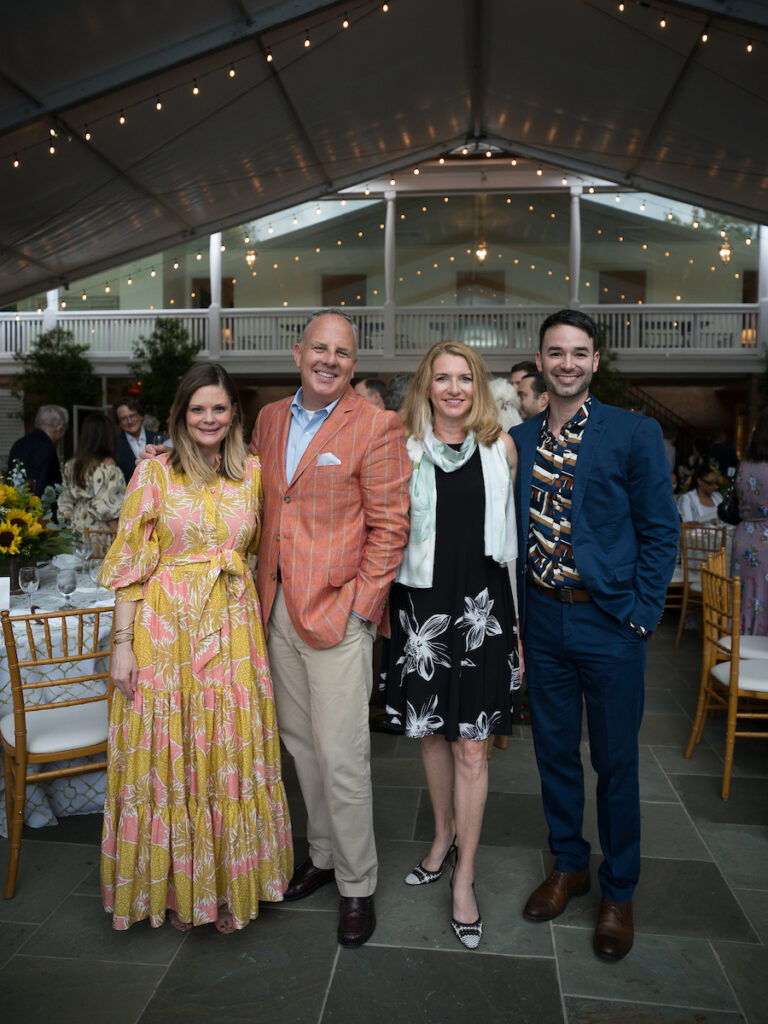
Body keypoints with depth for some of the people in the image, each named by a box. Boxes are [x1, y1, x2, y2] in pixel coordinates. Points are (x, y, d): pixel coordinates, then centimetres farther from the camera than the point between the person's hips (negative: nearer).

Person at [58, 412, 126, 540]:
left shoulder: (71, 465, 5)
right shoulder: (107, 465, -12)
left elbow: (65, 505, 11)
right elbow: (108, 508, -14)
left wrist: (71, 526, 19)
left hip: (77, 530, 6)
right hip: (101, 532, -6)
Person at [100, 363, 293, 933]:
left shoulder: (250, 472, 6)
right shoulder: (155, 471, -2)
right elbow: (130, 563, -3)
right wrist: (123, 642, -7)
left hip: (233, 630, 2)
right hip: (165, 629, -2)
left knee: (231, 758, 9)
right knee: (169, 757, 8)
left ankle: (230, 884, 29)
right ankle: (175, 886, 29)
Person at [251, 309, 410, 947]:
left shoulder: (376, 427, -10)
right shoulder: (270, 419, 10)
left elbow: (389, 527, -11)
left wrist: (359, 607, -13)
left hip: (338, 614, -6)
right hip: (279, 610, 6)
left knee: (342, 759, 1)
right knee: (302, 745, 18)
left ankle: (357, 886, 22)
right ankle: (323, 853, 38)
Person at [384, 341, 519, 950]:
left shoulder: (500, 445, 2)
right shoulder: (405, 448, 0)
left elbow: (511, 532, 7)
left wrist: (518, 620, 5)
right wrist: (380, 602, -1)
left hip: (482, 606, -1)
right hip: (421, 606, 1)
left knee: (471, 745, 4)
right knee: (430, 732, 17)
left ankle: (464, 879, 21)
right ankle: (445, 833, 42)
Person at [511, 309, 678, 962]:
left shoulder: (635, 433, -6)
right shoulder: (518, 440, 5)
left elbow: (660, 531, -5)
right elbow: (514, 533, 9)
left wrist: (640, 616, -10)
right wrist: (515, 613, 3)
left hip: (609, 621, -3)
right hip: (542, 619, 4)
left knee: (616, 761, 10)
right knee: (554, 750, 16)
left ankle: (618, 891, 32)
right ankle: (569, 866, 38)